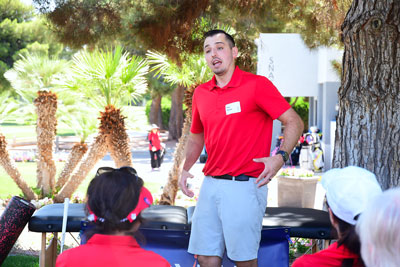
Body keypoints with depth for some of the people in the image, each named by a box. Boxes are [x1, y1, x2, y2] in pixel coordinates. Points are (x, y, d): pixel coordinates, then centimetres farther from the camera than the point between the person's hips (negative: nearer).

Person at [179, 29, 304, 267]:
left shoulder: (257, 85, -6)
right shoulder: (201, 93, 12)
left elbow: (294, 122, -7)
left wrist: (280, 157, -22)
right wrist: (186, 169, 18)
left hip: (245, 185, -6)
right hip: (210, 184, 6)